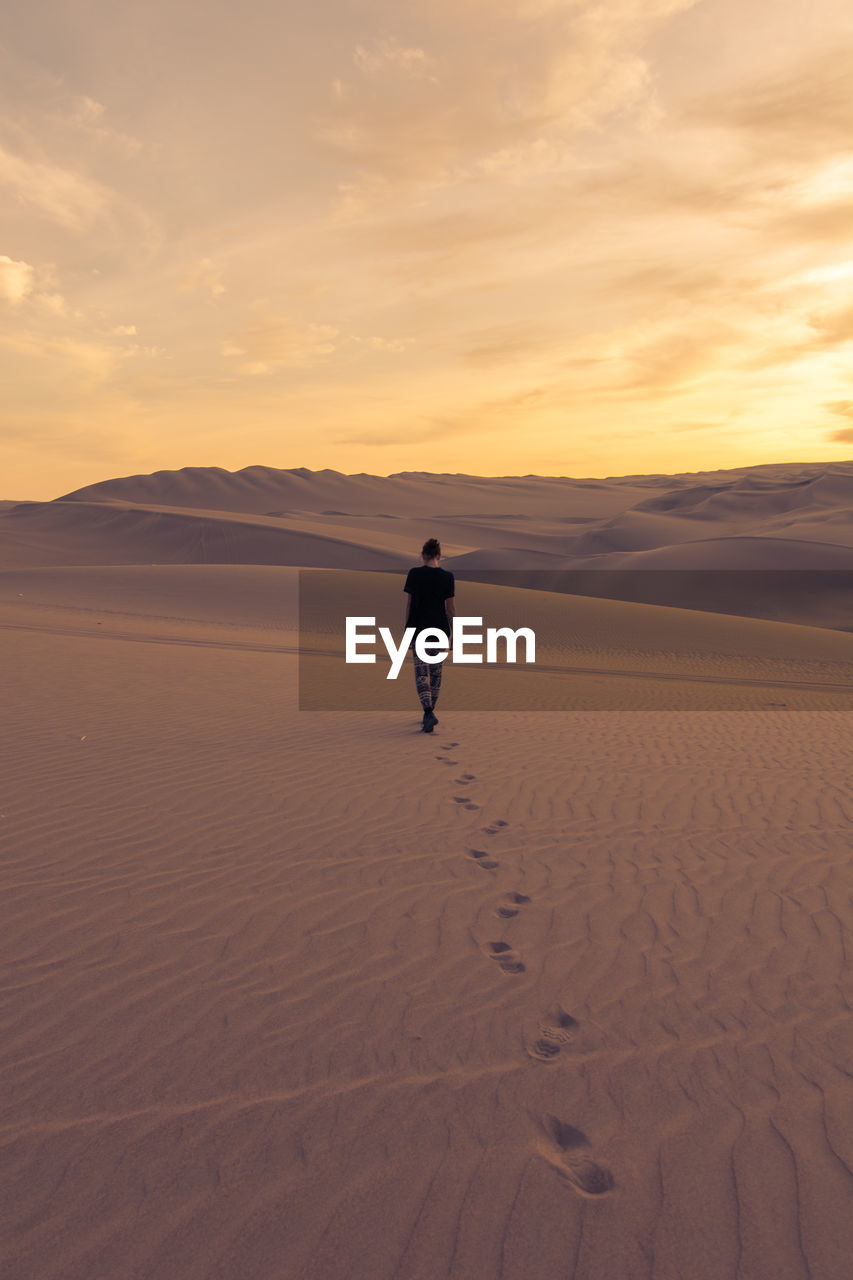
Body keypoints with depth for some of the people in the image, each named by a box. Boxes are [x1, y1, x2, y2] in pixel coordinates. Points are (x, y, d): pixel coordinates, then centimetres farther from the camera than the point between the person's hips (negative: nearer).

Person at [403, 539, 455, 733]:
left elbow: (409, 604, -1)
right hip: (440, 629, 2)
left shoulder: (414, 574, -4)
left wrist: (407, 629, 8)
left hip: (418, 629, -2)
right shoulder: (447, 577, -2)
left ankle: (429, 712, -18)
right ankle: (429, 712, 23)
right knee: (436, 670, 15)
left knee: (421, 672, -1)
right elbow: (450, 609, 0)